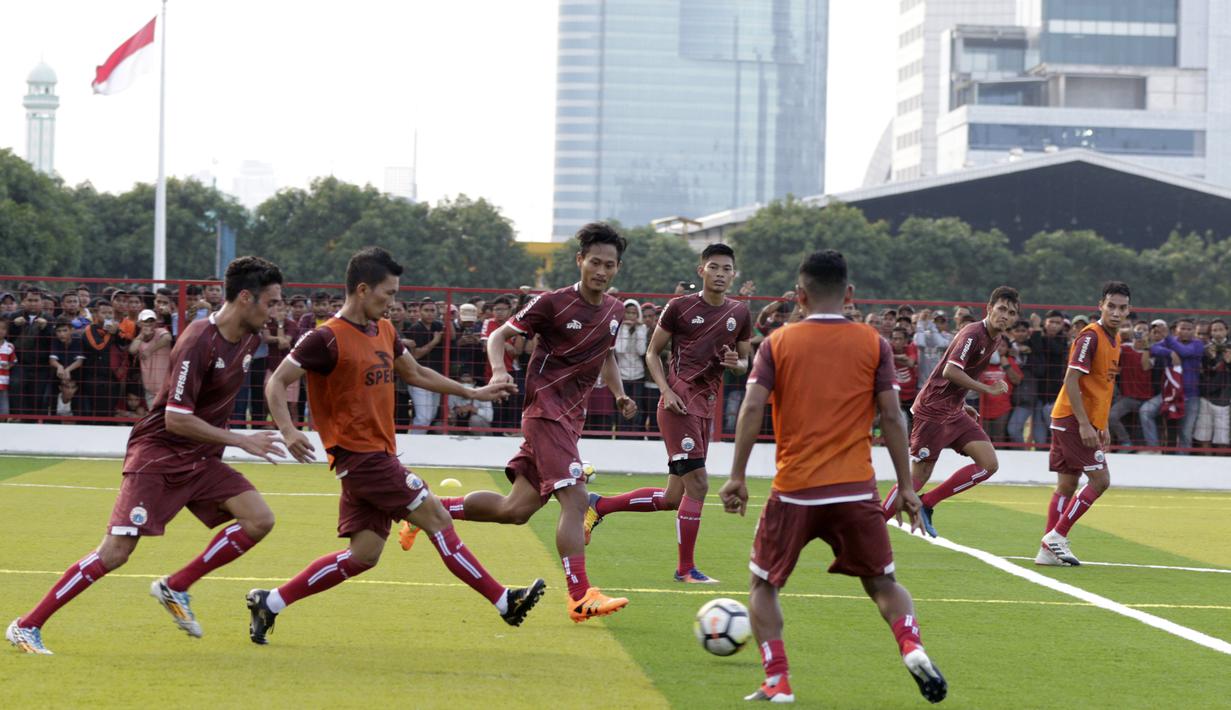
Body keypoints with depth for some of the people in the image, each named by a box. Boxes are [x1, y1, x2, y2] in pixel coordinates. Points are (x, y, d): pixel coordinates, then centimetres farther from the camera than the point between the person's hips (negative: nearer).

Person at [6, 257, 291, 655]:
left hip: (200, 459, 8)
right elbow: (176, 419, -24)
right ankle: (27, 626, -5)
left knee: (259, 520, -9)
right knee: (116, 551, -15)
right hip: (157, 454, -8)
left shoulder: (248, 338, 3)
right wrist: (241, 441, -21)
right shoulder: (199, 342, -23)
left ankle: (176, 588, 4)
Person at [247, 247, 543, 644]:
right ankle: (504, 601, -4)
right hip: (359, 454, -9)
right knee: (435, 516, -9)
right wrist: (288, 431, -28)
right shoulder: (328, 339, -13)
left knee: (363, 555, 5)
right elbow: (277, 383, -12)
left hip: (379, 455, 9)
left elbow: (415, 373, 28)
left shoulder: (384, 331, 13)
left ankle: (269, 603, 11)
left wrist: (472, 393, 28)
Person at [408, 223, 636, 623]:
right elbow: (499, 336, -2)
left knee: (516, 509, 7)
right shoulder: (554, 303, -9)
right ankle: (580, 597, -20)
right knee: (575, 499, -19)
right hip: (546, 408, -8)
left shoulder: (614, 311, 11)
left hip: (571, 418, 8)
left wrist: (619, 394, 13)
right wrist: (499, 370, -22)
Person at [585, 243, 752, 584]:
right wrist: (667, 391, -12)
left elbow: (745, 362, 20)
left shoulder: (740, 313, 11)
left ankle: (599, 505, 25)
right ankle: (685, 569, -5)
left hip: (706, 405, 7)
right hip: (680, 401, -7)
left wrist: (735, 363, -5)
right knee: (697, 483, -14)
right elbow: (652, 353, 3)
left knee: (673, 498, 8)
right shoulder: (680, 307, -3)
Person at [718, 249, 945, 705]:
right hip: (856, 491, 1)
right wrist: (906, 487, 4)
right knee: (882, 583, 15)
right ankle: (912, 648, -13)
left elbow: (752, 408, -6)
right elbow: (892, 416, -1)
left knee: (763, 585, 16)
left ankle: (776, 682, 2)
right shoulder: (873, 344, 4)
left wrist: (737, 476, -2)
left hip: (793, 491, -1)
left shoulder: (778, 343, 3)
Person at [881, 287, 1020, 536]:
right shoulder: (973, 334, -17)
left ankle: (927, 504, 3)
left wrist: (961, 404, 15)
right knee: (918, 476, -8)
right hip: (933, 410, -9)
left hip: (954, 412, 9)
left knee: (989, 464, -3)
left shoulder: (995, 338, 11)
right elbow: (950, 371, -28)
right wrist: (988, 389, -23)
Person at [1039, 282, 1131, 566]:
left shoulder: (1114, 338, 14)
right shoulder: (1090, 336, -15)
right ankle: (1056, 536, -7)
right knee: (1100, 479, -11)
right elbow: (1071, 381, -20)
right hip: (1073, 418, -9)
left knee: (1067, 484, 8)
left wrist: (1102, 426, 20)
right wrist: (1085, 425, -23)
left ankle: (1049, 549, 9)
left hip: (1088, 422, 9)